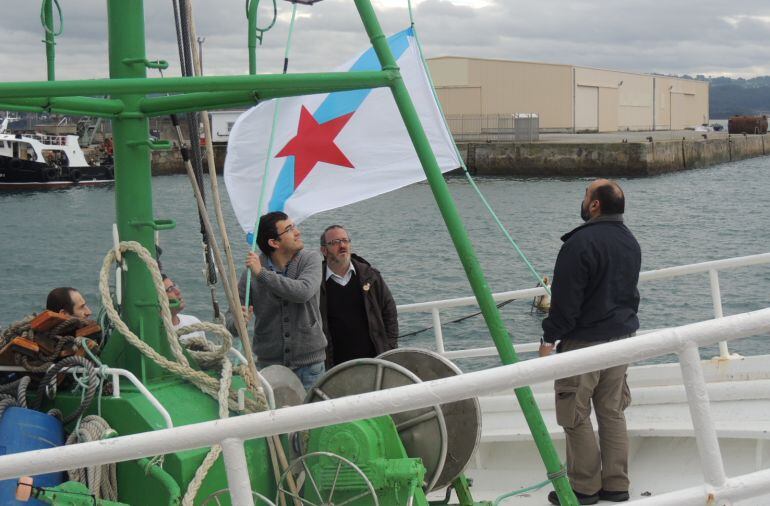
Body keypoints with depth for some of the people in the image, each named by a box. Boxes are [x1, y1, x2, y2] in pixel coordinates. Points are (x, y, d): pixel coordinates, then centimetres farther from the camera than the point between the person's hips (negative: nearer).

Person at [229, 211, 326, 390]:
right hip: (269, 363, 1)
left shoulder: (310, 259, -4)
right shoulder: (252, 268, -3)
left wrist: (262, 273, -21)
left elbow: (303, 292, -24)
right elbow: (231, 315, -1)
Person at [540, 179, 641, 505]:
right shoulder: (630, 242, 10)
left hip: (583, 341, -8)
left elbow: (566, 298, -18)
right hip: (622, 337, 8)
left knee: (575, 417, 2)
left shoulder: (582, 242, -18)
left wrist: (549, 338, -9)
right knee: (612, 414, 14)